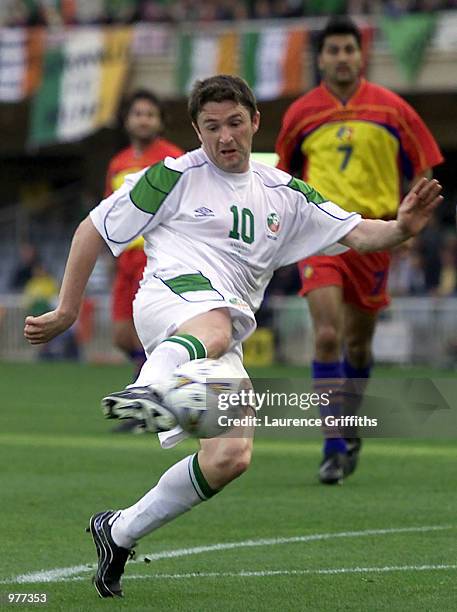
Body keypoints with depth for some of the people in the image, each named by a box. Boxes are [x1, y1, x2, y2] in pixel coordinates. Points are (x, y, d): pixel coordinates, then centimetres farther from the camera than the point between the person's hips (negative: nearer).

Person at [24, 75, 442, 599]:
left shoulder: (284, 194, 20)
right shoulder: (176, 177, 7)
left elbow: (357, 233, 14)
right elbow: (94, 231, 11)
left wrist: (401, 229, -8)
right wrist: (66, 312, 10)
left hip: (221, 348, 5)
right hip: (172, 295, -5)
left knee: (232, 457, -15)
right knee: (215, 326, -42)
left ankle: (119, 531, 0)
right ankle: (147, 392, -75)